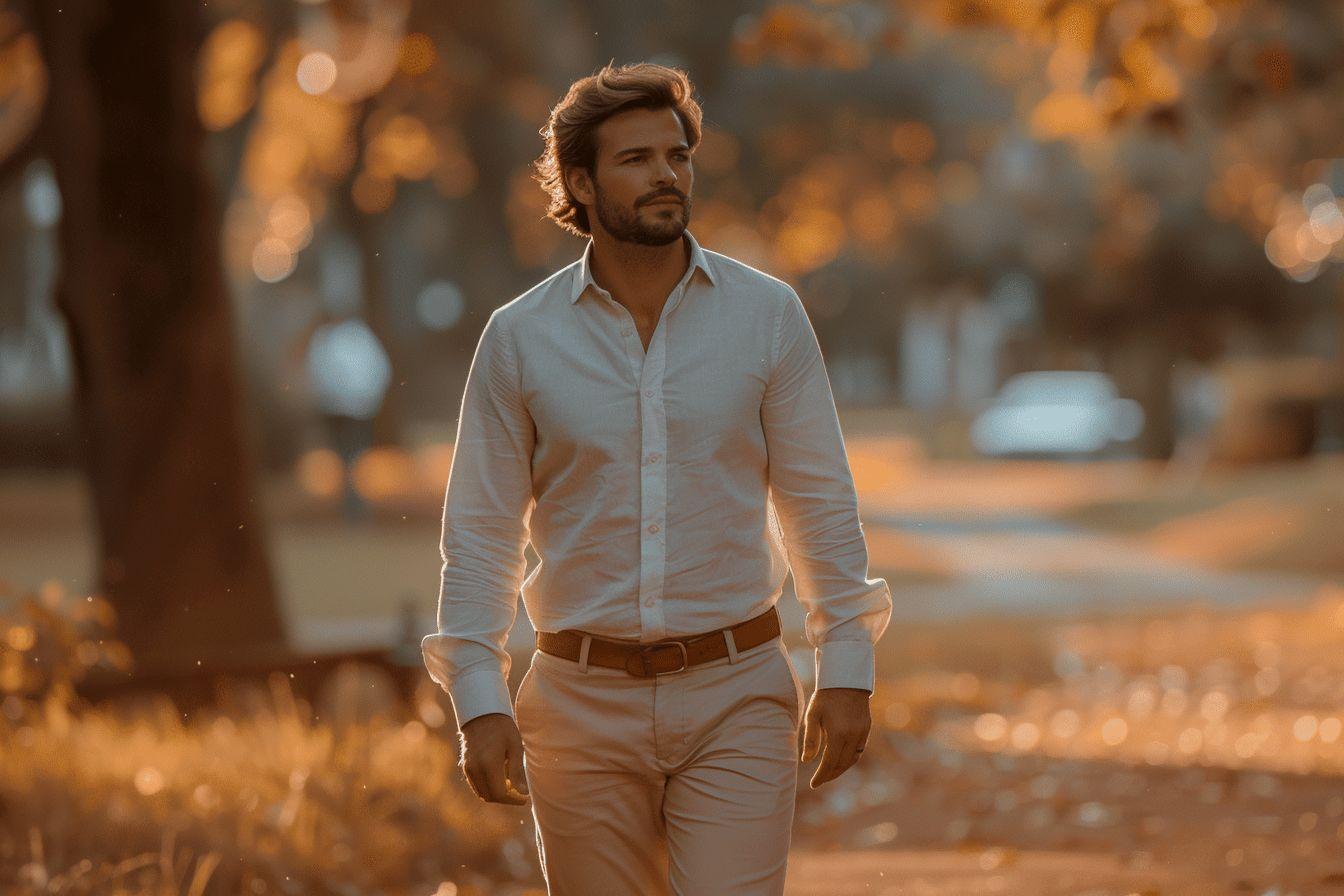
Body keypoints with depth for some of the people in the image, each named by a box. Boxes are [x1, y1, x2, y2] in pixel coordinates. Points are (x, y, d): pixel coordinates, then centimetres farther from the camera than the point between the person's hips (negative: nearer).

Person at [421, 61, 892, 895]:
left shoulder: (768, 314, 0)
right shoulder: (519, 339, 0)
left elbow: (821, 503, 3)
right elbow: (480, 531, 1)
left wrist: (847, 669, -3)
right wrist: (480, 701, -7)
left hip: (737, 700, -1)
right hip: (585, 702, 1)